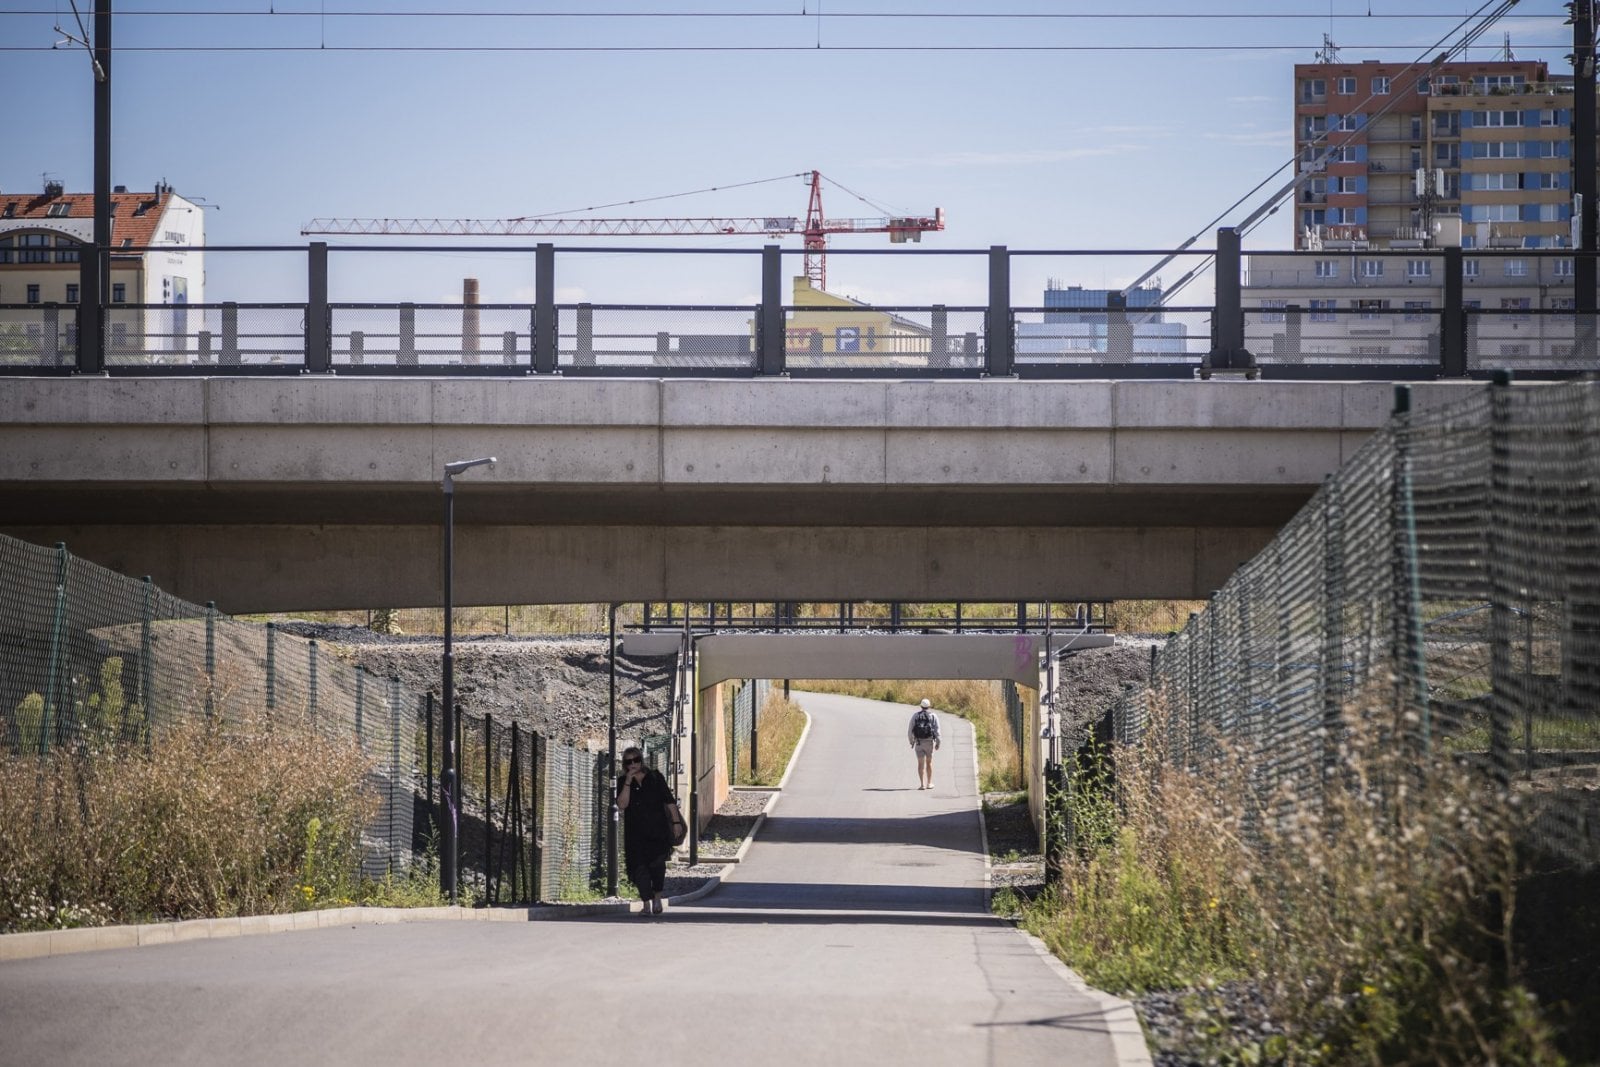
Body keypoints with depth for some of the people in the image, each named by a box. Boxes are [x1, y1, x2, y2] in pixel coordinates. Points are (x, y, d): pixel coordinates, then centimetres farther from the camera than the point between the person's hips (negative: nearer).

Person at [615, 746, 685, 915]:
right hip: (636, 833, 1)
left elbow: (669, 800, 7)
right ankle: (647, 903, -2)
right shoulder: (623, 782, 7)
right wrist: (628, 781, -12)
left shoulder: (655, 777, 6)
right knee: (640, 866, -7)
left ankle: (657, 897, 10)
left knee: (658, 863, -11)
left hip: (658, 830, -1)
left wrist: (676, 821, -1)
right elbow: (622, 805, -7)